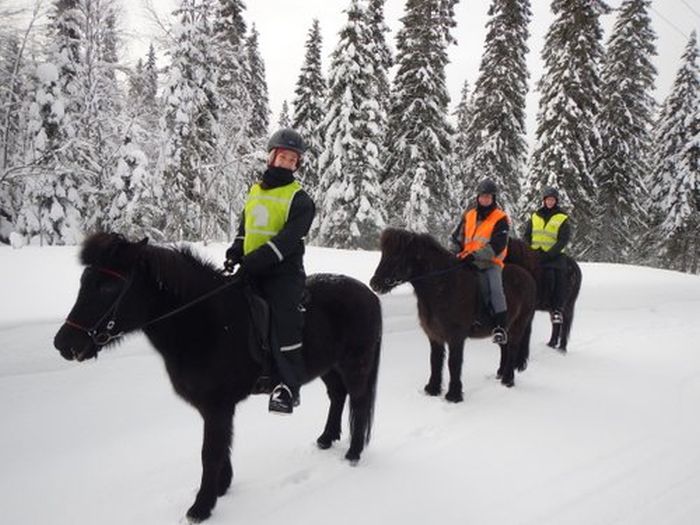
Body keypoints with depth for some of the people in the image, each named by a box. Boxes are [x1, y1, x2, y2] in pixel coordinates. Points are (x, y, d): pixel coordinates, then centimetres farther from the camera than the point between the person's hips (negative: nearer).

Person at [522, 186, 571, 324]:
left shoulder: (562, 219, 5)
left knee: (560, 276, -24)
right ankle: (552, 306, -20)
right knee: (549, 273, -26)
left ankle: (558, 309, -20)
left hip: (555, 255, -1)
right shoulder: (535, 216, 16)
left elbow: (563, 240, -5)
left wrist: (549, 254, -17)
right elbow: (526, 236, 18)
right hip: (536, 254, 1)